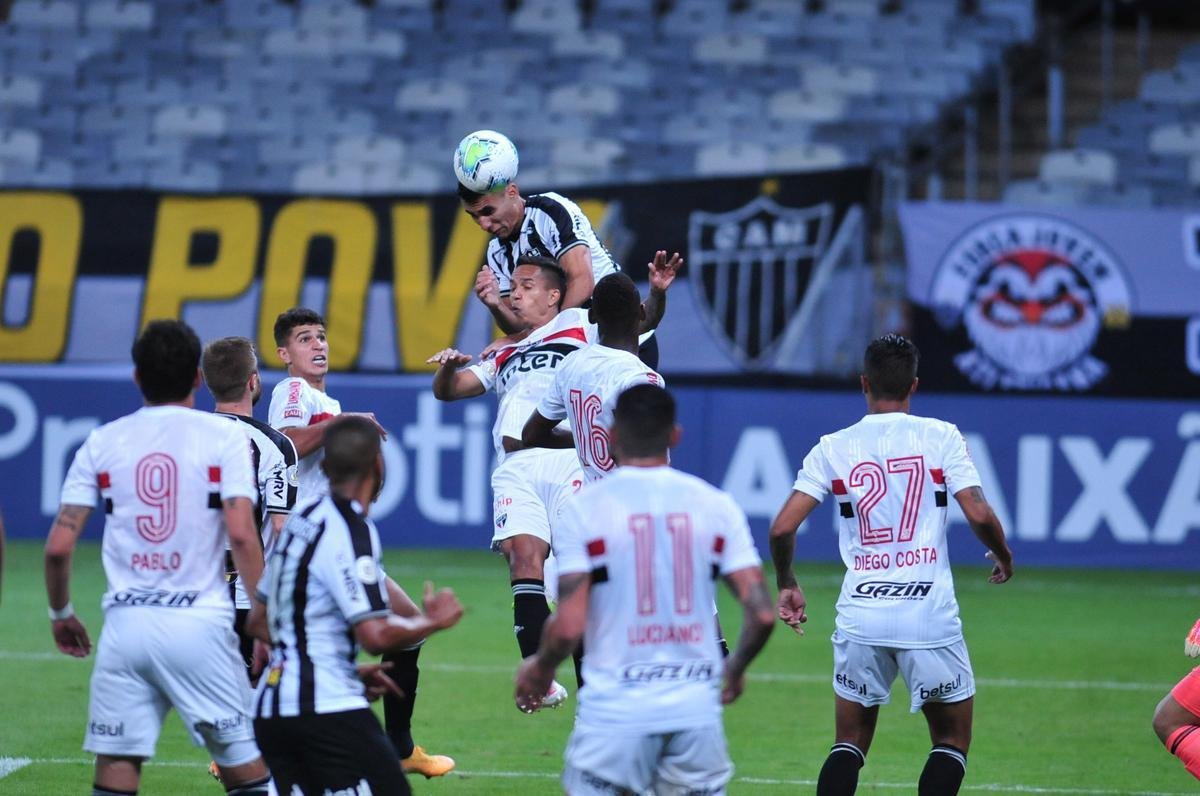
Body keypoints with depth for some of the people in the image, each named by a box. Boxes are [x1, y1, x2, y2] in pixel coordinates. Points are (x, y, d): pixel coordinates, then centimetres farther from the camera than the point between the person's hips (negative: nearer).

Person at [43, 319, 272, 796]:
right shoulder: (224, 437, 1)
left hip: (126, 624, 2)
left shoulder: (102, 443, 7)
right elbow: (241, 534, -11)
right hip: (200, 622, -2)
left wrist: (60, 613, 19)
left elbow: (59, 546, 3)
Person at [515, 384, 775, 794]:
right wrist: (735, 667, 18)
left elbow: (569, 625, -10)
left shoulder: (583, 507, -5)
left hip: (614, 710, -3)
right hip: (697, 709, 3)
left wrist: (539, 667, 11)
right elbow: (762, 614, -2)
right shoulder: (716, 505, 3)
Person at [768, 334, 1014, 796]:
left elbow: (782, 528, -2)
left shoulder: (833, 448, 4)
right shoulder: (940, 437, -1)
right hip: (930, 616, -2)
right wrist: (1003, 555, 13)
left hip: (860, 615, 2)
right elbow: (979, 514, -8)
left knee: (849, 745, 14)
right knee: (953, 741, 13)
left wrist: (786, 584, 16)